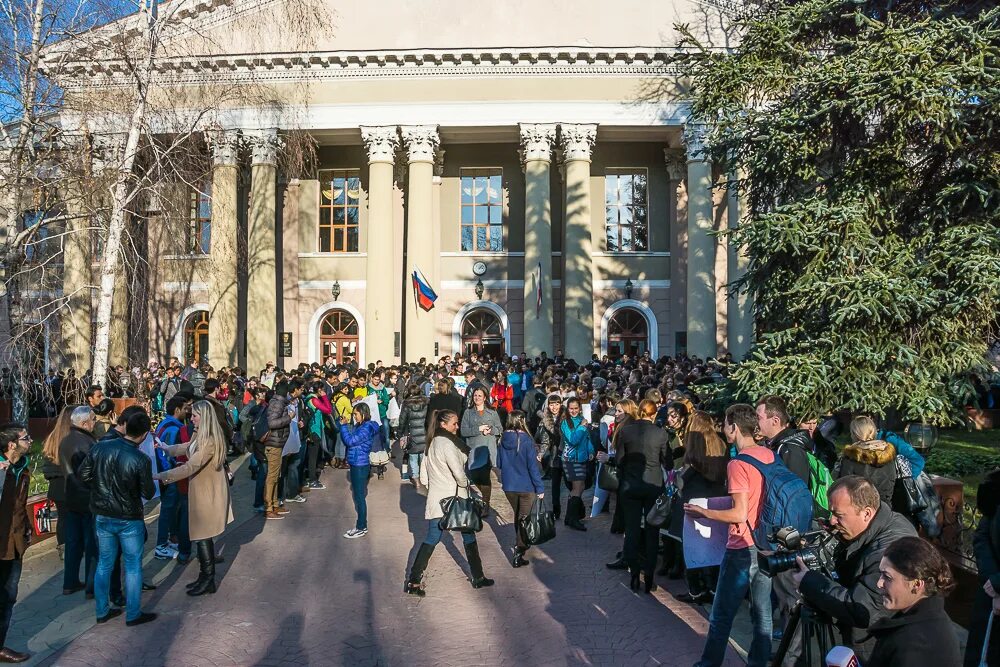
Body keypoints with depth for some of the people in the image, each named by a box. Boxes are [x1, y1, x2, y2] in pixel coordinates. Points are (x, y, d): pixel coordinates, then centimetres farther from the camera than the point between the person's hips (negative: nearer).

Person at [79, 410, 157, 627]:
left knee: (104, 564, 19)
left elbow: (83, 474, 2)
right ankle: (133, 614, 18)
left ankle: (102, 611, 29)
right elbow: (148, 493, -14)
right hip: (129, 519, -5)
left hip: (102, 516, 5)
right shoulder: (140, 460, -22)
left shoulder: (100, 447, -9)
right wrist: (151, 483, 6)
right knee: (133, 566, 10)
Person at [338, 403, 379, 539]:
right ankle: (361, 525, 26)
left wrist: (343, 425, -14)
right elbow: (347, 442, 13)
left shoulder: (367, 428, -18)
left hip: (360, 466, -10)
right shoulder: (359, 426, 10)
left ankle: (362, 528, 8)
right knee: (358, 496, 16)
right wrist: (342, 425, 3)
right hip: (355, 465, 10)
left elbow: (350, 441, -22)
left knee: (359, 497, -1)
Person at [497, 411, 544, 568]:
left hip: (508, 486, 5)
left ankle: (520, 544, 40)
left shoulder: (503, 440, -4)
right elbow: (533, 466, -17)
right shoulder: (526, 440, -17)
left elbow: (499, 463, 6)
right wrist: (540, 488, -11)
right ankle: (518, 554, -1)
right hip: (526, 486, -5)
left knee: (517, 515, 24)